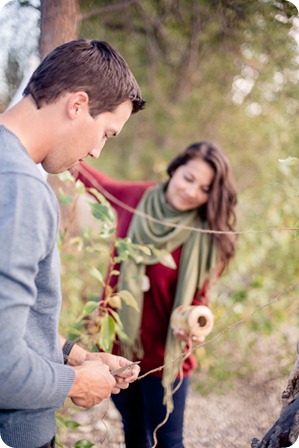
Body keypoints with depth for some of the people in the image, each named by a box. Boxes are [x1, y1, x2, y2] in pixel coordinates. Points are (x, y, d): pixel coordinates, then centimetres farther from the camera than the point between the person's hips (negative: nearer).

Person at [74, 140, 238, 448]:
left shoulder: (206, 238, -16)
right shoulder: (135, 197, -8)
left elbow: (197, 297, -11)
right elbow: (100, 183, 12)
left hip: (163, 356, -3)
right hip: (116, 342, 4)